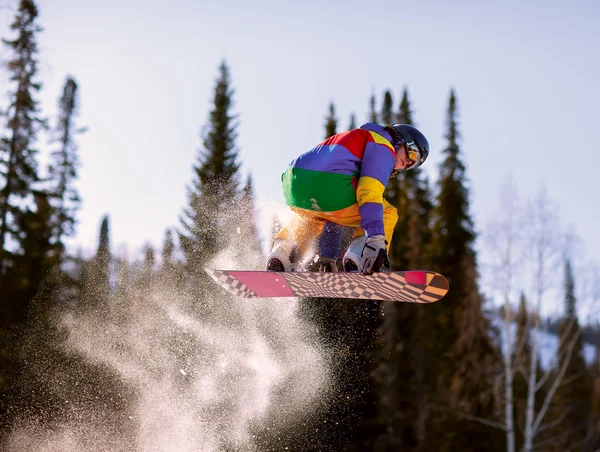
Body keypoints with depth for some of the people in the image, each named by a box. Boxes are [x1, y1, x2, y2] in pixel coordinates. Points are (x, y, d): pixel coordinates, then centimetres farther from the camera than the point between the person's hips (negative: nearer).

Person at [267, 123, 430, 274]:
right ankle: (357, 260, -10)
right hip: (328, 187, -8)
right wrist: (376, 239, -17)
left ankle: (281, 253, 17)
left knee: (312, 218, 41)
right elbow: (370, 193, -10)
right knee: (388, 214, 10)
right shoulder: (383, 147, 10)